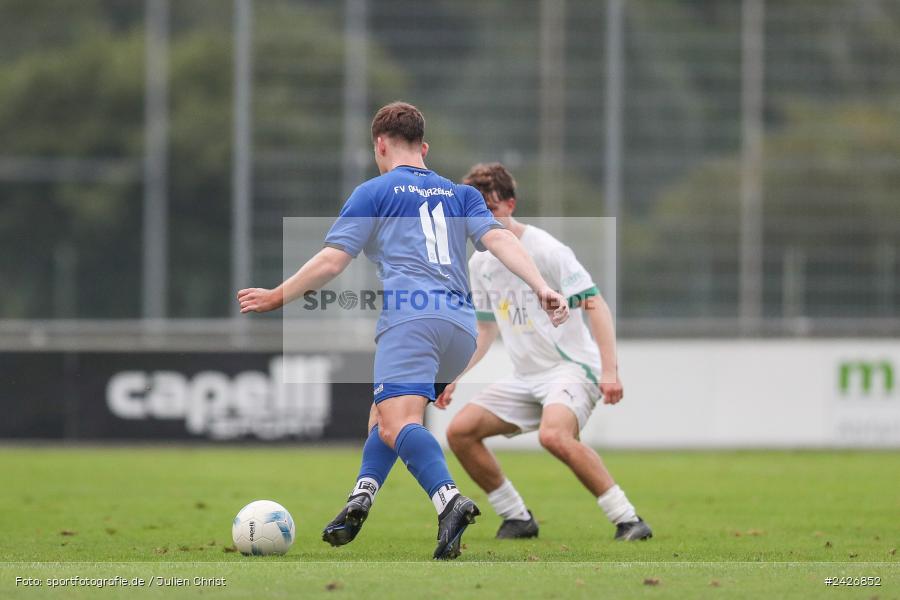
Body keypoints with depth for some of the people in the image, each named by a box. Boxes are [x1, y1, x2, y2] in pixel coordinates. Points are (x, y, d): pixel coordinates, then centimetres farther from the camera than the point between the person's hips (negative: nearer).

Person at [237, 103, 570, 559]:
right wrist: (541, 287, -4)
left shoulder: (374, 192, 12)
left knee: (398, 423, -22)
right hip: (462, 325, 6)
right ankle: (361, 497, 4)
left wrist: (277, 298, 17)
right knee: (384, 414, 24)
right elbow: (499, 239, 8)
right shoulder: (460, 194, 25)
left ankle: (449, 501, -47)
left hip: (410, 318, -6)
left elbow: (331, 262, 6)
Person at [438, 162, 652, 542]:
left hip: (571, 367, -8)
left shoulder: (546, 250, -13)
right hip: (525, 378, 8)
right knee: (460, 431, -5)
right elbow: (486, 328, 24)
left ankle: (627, 520, -28)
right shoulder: (480, 264, 10)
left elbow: (595, 305, -16)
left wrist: (609, 370, -24)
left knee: (553, 435, -35)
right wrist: (454, 377, 15)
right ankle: (518, 519, 6)